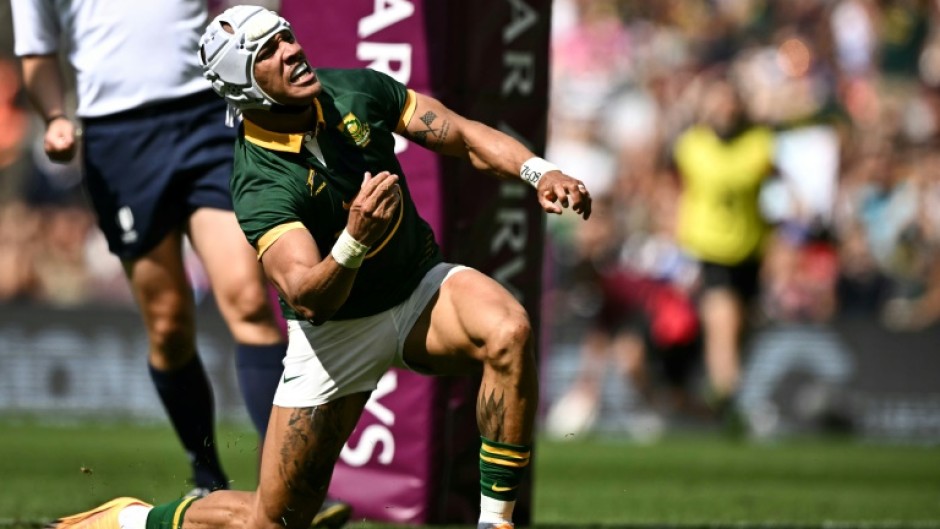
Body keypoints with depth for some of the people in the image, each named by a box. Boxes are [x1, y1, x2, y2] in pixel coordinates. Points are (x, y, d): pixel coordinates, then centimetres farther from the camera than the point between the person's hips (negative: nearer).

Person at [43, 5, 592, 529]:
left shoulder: (357, 91, -10)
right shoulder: (262, 188, -25)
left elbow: (466, 135, -3)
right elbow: (307, 296, -36)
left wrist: (539, 171, -20)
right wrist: (355, 240, -55)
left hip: (421, 288, 4)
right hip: (336, 330, -4)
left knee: (510, 333, -31)